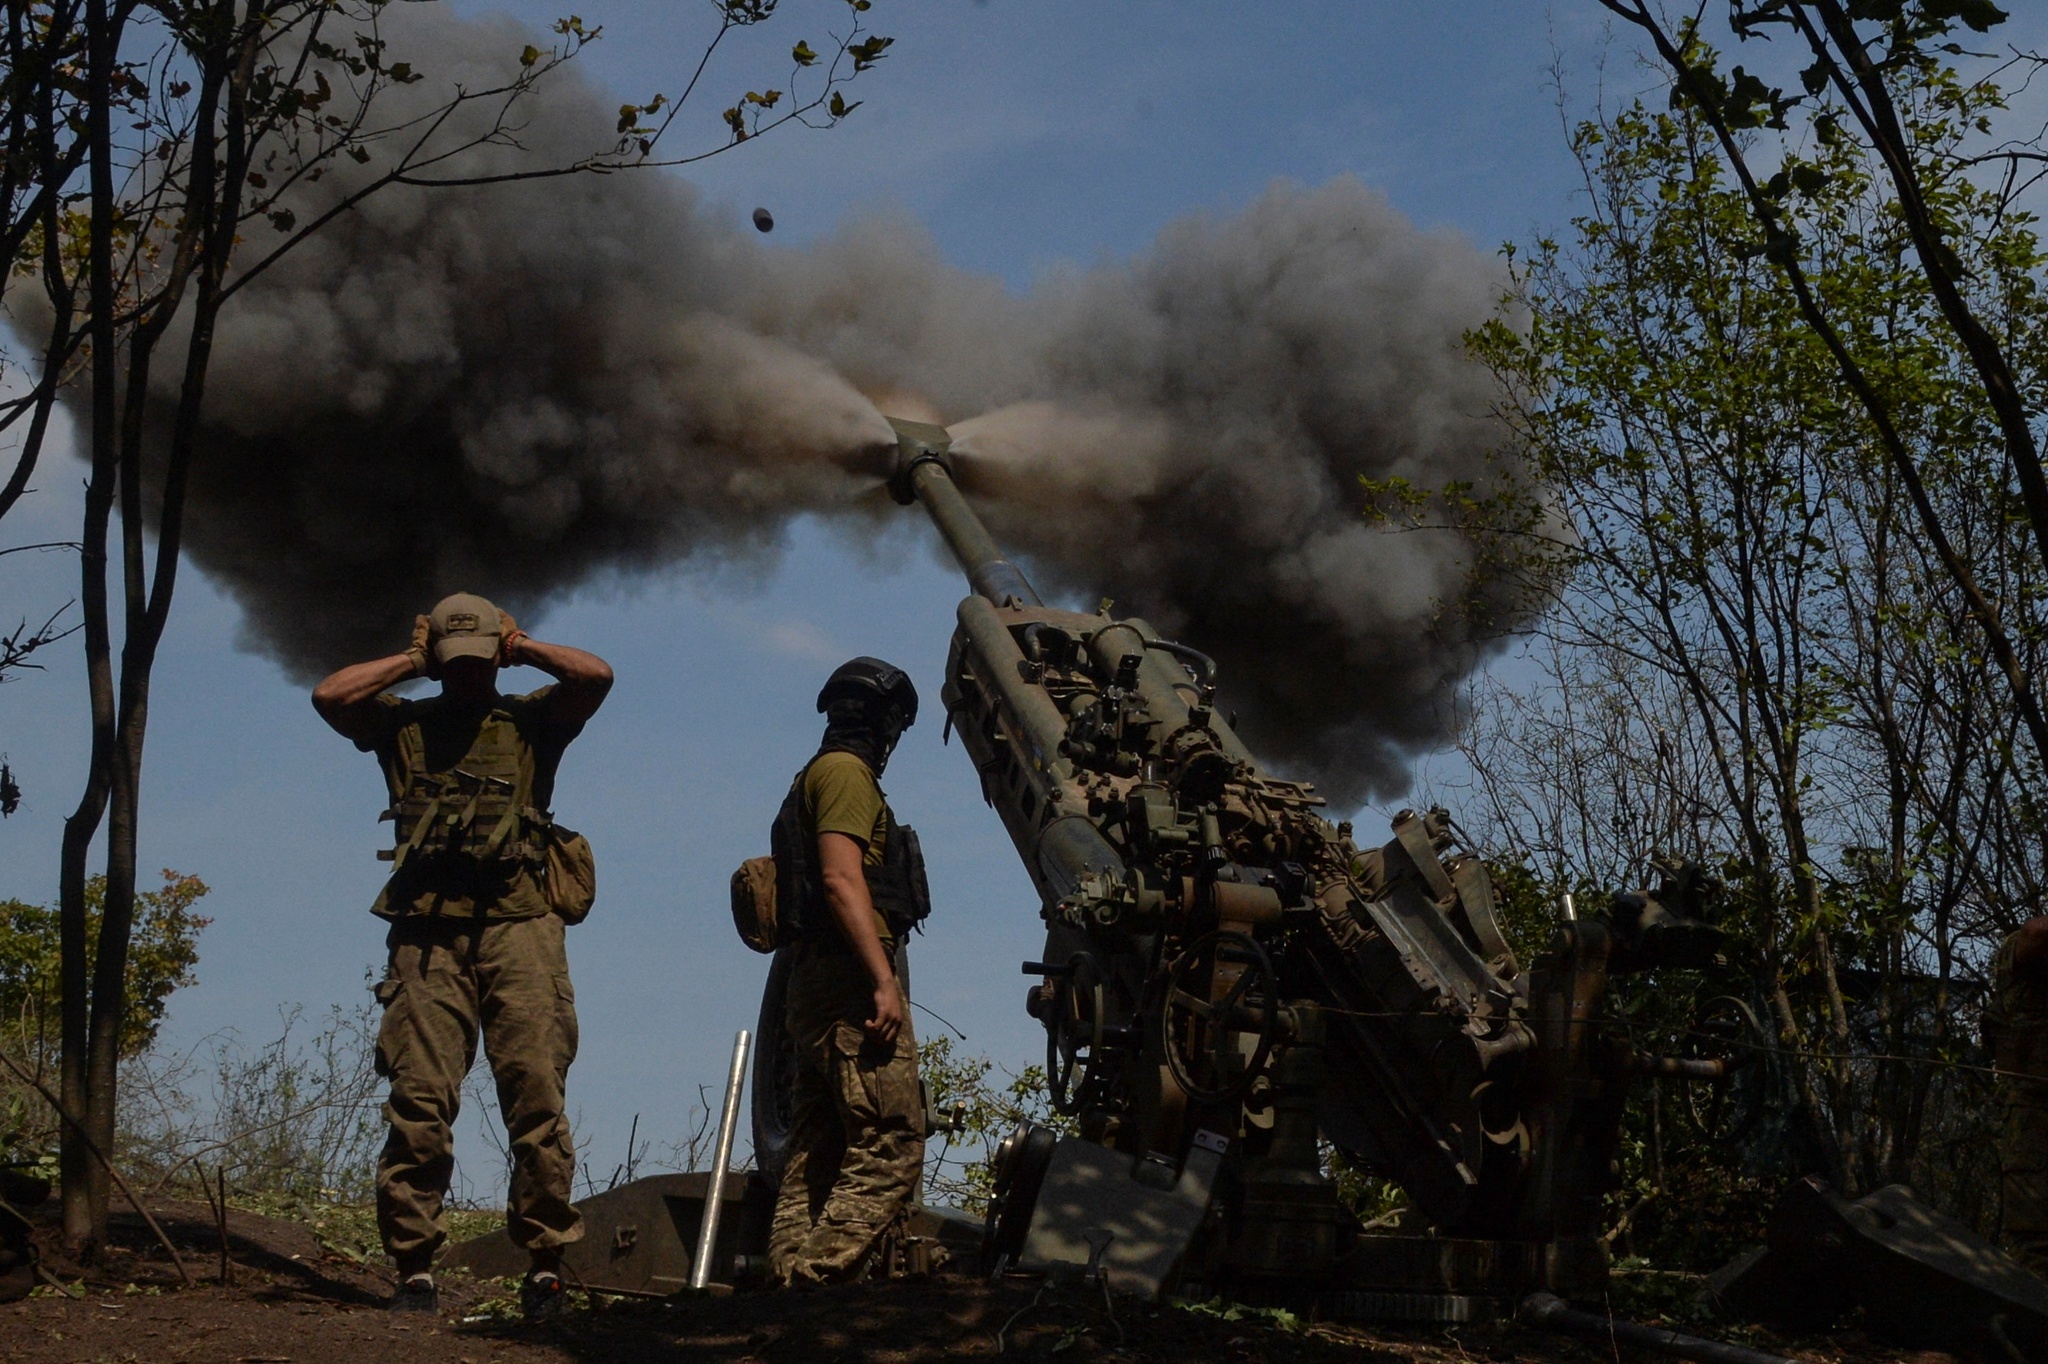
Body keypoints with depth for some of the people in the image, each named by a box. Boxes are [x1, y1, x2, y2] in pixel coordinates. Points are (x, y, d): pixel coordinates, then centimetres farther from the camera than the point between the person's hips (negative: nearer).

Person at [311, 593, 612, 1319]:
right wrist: (411, 659, 12)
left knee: (535, 1094, -8)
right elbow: (328, 695, 4)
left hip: (517, 926, -1)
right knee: (419, 1102, -6)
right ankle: (414, 1268, -2)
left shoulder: (531, 722, 16)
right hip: (429, 933, 1)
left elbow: (596, 675, 0)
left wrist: (522, 647, 14)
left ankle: (545, 1264, -5)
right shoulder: (403, 724, 19)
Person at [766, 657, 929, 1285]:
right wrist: (885, 980, -22)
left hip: (815, 986, 10)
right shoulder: (846, 771, -3)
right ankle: (825, 1279, -22)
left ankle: (792, 1282, 4)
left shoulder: (815, 777, 27)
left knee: (818, 1152, 7)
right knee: (890, 1144, -15)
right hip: (849, 975, -10)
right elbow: (841, 879, -16)